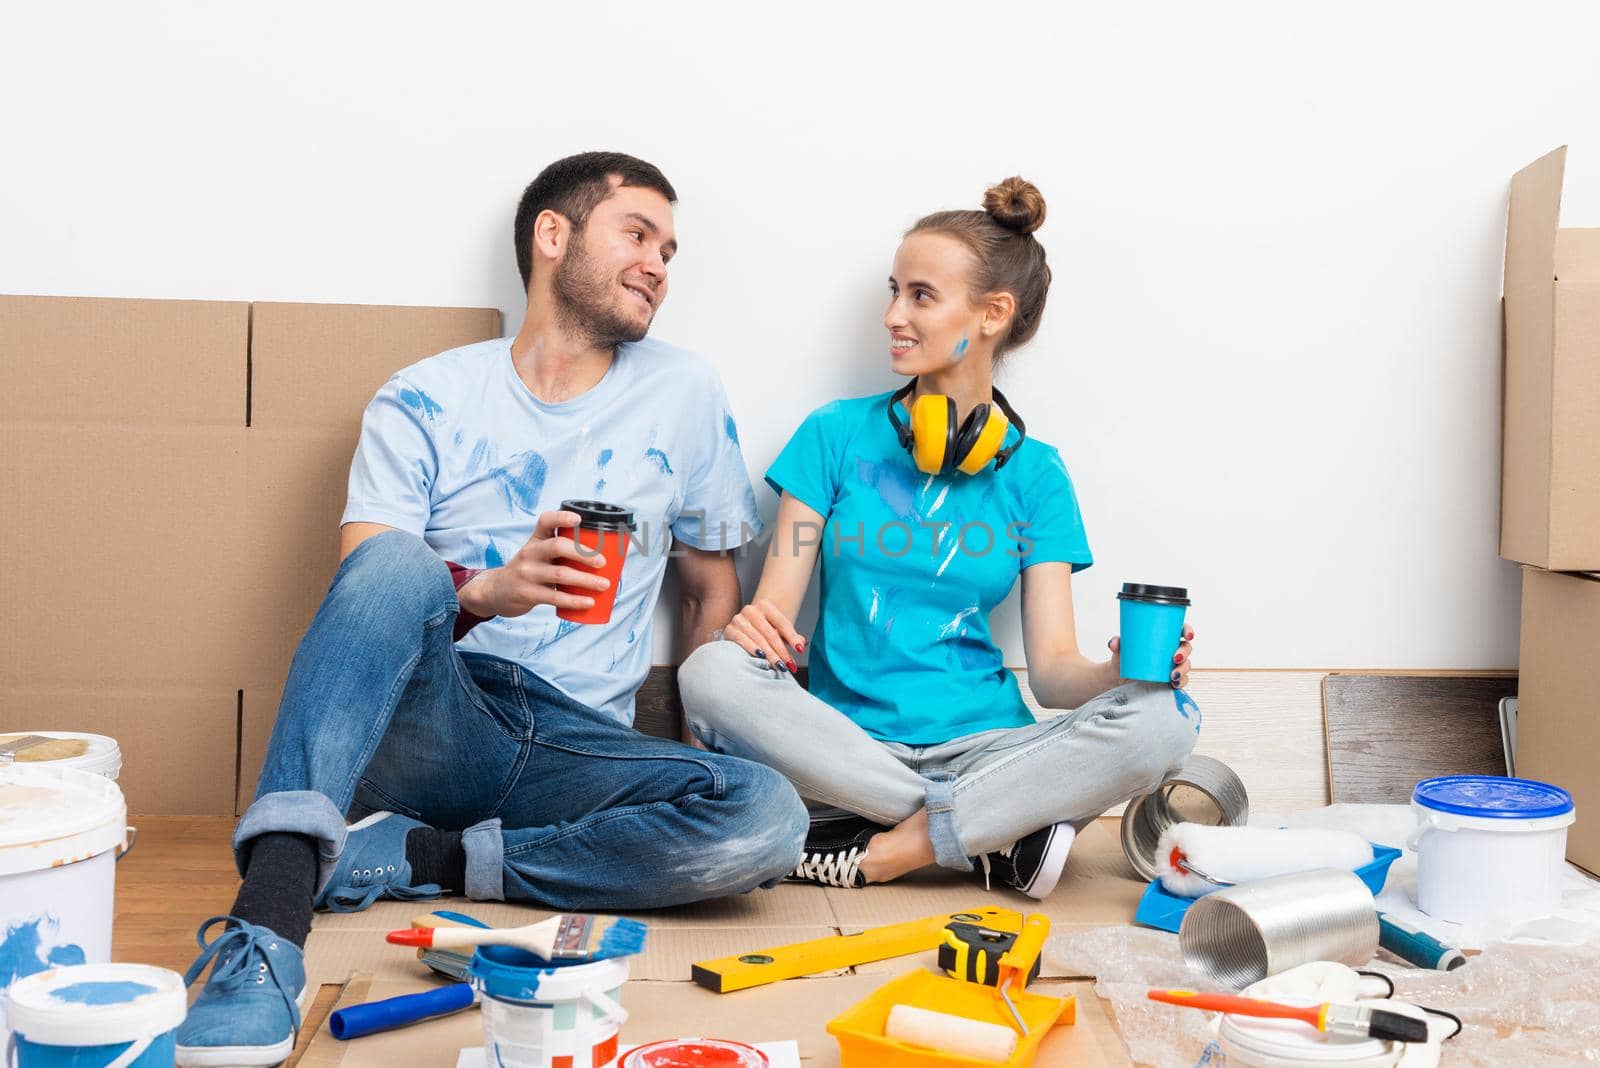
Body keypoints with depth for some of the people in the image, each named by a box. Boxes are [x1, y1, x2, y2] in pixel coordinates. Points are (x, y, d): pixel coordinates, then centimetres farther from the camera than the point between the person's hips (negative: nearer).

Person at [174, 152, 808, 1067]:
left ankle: (423, 859, -17)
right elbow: (361, 586, -5)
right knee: (399, 557, -32)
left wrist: (693, 761, 6)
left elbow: (714, 590, 18)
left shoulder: (685, 396, 11)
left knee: (769, 817, -27)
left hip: (579, 745, 2)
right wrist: (482, 593, -27)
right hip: (426, 724, -2)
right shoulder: (426, 402, 5)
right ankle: (269, 916, -41)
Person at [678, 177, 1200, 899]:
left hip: (979, 748, 0)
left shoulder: (1034, 474, 9)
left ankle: (883, 851, -22)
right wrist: (755, 626, -24)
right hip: (847, 740, 0)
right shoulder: (838, 434, 7)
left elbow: (1053, 665, 2)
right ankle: (1004, 834, -22)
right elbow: (775, 606, 1)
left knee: (1163, 719, -25)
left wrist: (1122, 673, -20)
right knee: (714, 674, -30)